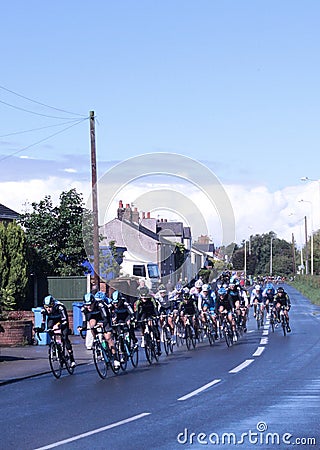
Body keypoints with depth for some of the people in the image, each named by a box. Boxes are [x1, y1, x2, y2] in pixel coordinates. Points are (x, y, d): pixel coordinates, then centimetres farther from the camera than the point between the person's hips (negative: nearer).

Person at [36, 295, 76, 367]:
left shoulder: (59, 307, -37)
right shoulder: (44, 310, -26)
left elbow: (64, 321, -40)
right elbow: (43, 323, -19)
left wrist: (59, 326, -57)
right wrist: (40, 329, -38)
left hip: (62, 320, -5)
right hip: (52, 320, 5)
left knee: (65, 338, -17)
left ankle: (72, 359, -14)